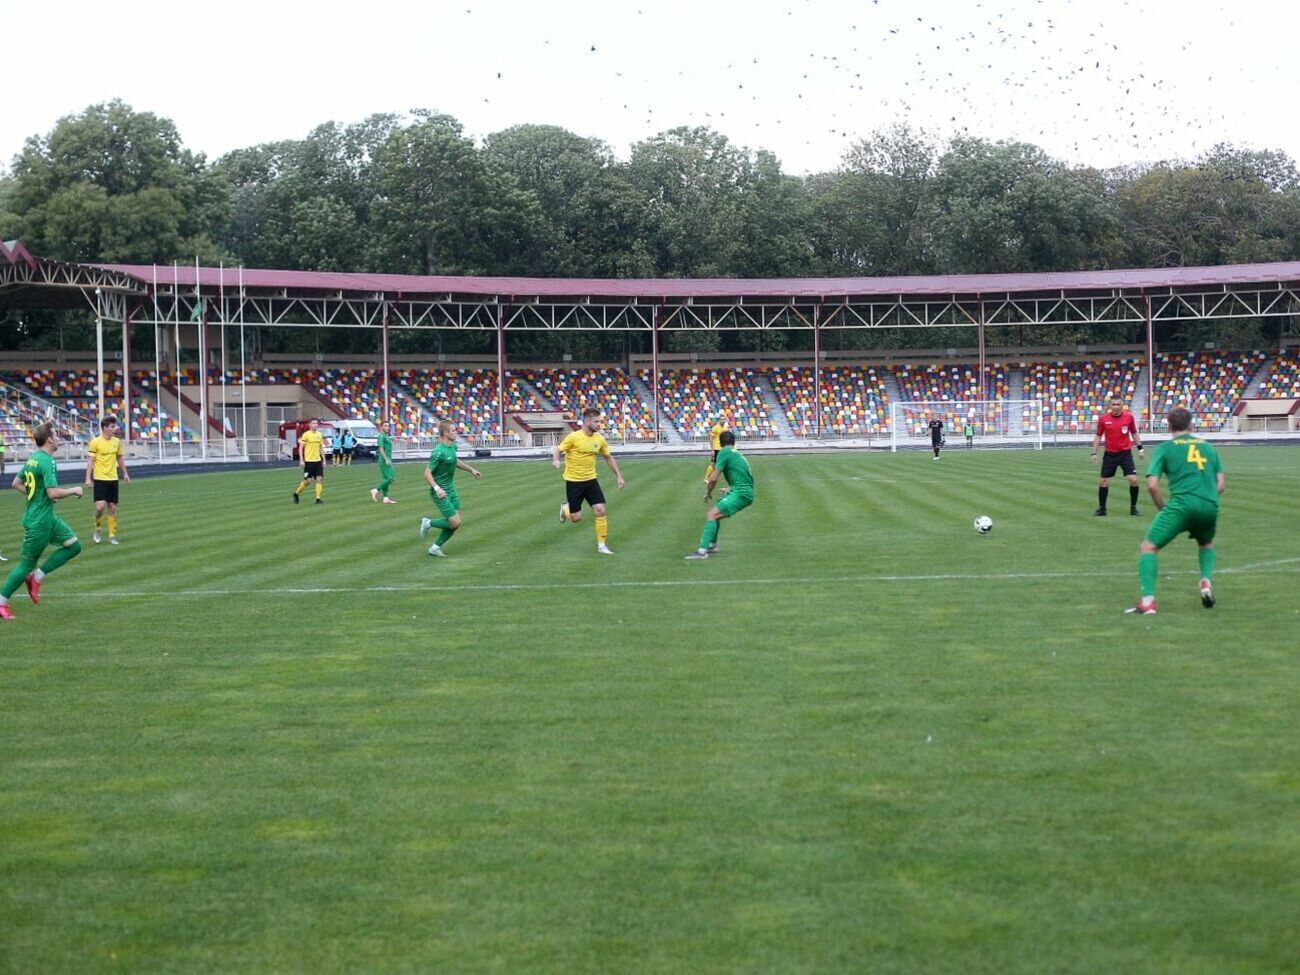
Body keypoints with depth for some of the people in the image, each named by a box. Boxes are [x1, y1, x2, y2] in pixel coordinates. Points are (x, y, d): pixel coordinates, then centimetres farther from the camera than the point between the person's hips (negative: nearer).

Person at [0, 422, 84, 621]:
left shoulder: (33, 458, 9)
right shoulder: (47, 462, -20)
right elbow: (53, 493, -28)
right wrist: (73, 491, -12)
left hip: (48, 517, 9)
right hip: (38, 522, -9)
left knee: (73, 545, 6)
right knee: (27, 564, 1)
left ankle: (37, 577, 9)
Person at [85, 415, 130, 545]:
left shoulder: (117, 442, 6)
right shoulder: (95, 442, -10)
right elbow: (90, 461, -9)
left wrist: (125, 473, 17)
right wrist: (88, 478, -16)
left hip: (113, 479, 5)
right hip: (100, 479, -5)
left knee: (112, 507, 5)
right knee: (100, 506, -14)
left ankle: (112, 535, 13)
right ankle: (97, 530, 9)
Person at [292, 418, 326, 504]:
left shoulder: (319, 434, 11)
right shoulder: (306, 435, -7)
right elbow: (300, 448, -6)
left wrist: (324, 460, 13)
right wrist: (301, 460, -12)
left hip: (318, 460, 5)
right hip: (309, 461, -5)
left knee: (320, 479, -4)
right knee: (307, 480, -3)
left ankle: (318, 498, -2)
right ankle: (296, 494, 19)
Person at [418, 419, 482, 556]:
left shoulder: (453, 446, 4)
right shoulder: (439, 452, -23)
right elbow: (427, 473, -24)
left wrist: (471, 470, 27)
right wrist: (437, 488, -36)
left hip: (451, 489, 9)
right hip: (440, 493, -9)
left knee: (455, 522, 5)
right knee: (454, 523, -10)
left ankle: (435, 547, 18)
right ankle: (428, 523, 11)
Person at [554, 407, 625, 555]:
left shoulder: (599, 439, 1)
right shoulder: (574, 437, -15)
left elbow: (608, 457, 15)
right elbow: (557, 450, -11)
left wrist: (619, 476, 12)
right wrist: (556, 460, -34)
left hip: (591, 480, 4)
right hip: (573, 481, -4)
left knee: (601, 511, -11)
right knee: (576, 518, 0)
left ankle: (601, 545, 0)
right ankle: (565, 508, 37)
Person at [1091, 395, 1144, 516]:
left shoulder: (1129, 417, -6)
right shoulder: (1103, 419, -6)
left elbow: (1134, 433, 8)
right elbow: (1098, 436, 4)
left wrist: (1140, 448, 5)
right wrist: (1094, 453, 0)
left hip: (1125, 453, -1)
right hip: (1109, 454, 1)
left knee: (1133, 479, -10)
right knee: (1103, 481, 3)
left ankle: (1133, 507, 6)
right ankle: (1102, 509, 17)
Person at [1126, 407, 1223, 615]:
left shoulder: (1165, 448, 9)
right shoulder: (1208, 447, 21)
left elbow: (1152, 485, -1)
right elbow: (1220, 485, 16)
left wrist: (1162, 509, 12)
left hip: (1181, 504, -4)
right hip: (1210, 506, 4)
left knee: (1148, 548, 5)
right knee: (1206, 544, 35)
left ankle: (1148, 600, -12)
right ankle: (1206, 580, 8)